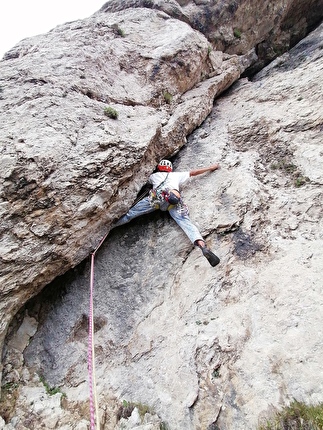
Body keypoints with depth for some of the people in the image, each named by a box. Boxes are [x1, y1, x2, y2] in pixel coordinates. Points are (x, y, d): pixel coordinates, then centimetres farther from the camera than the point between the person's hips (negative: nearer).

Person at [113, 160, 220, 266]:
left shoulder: (154, 175, 39)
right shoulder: (176, 174, 37)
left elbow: (149, 180, 61)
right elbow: (193, 172, 41)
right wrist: (210, 168, 53)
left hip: (156, 197, 1)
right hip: (174, 198, 0)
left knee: (131, 213, 10)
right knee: (186, 222, -16)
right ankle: (202, 246, -37)